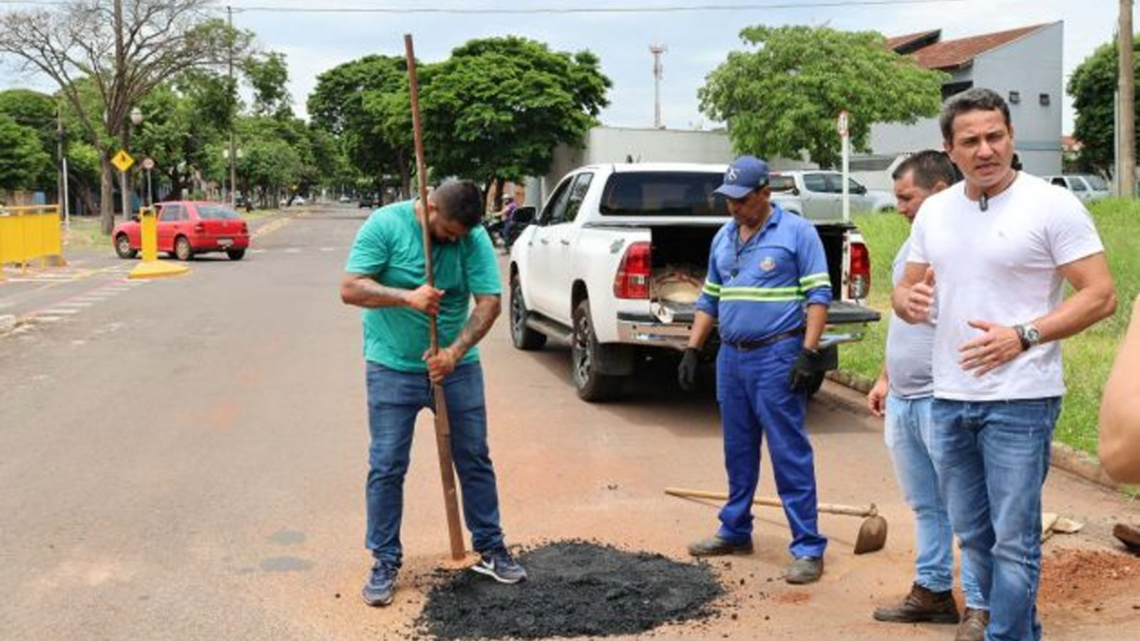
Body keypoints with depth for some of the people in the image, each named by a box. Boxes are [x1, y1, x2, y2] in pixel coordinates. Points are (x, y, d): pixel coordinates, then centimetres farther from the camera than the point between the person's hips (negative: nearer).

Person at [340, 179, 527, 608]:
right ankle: (385, 562, 13)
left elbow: (489, 302, -12)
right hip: (393, 368, -2)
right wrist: (407, 297, -31)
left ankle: (490, 548, 25)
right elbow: (350, 289, -17)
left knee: (475, 460, 10)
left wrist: (454, 352, -25)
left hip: (457, 366, 2)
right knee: (386, 467, 0)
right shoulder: (385, 225, -14)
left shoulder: (474, 238, -9)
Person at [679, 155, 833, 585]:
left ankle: (808, 548, 0)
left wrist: (809, 353, -17)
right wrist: (692, 351, 13)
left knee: (789, 453, -6)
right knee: (738, 452, 16)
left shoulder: (797, 232, -5)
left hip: (777, 357, -7)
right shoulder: (724, 238, 15)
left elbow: (819, 294, -9)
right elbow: (710, 299, 19)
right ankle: (735, 532, 28)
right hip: (731, 357, 7)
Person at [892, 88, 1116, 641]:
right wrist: (907, 300, -8)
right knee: (973, 535, 16)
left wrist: (1023, 336, -22)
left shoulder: (1051, 204, -8)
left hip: (1020, 402, -6)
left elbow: (1101, 296, -11)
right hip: (949, 398, 7)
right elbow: (906, 289, 17)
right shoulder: (935, 211, 9)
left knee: (1013, 541, -3)